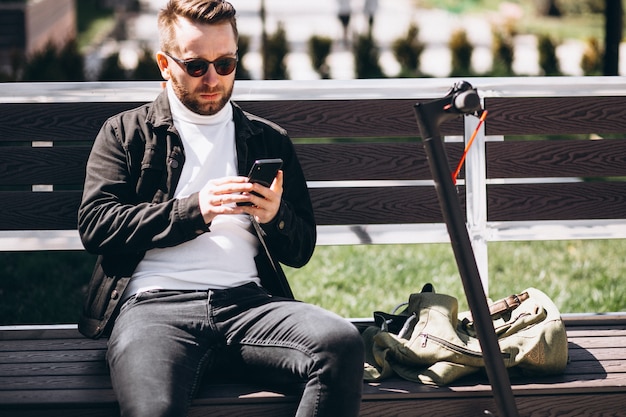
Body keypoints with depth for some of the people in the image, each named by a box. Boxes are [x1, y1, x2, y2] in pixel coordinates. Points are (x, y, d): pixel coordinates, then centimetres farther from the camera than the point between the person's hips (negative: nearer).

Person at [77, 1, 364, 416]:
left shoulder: (270, 140, 26)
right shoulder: (125, 133, 19)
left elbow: (302, 250, 23)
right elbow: (95, 223, 4)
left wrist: (274, 217, -2)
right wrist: (194, 210, -7)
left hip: (247, 300, 3)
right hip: (155, 304, -3)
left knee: (343, 345, -29)